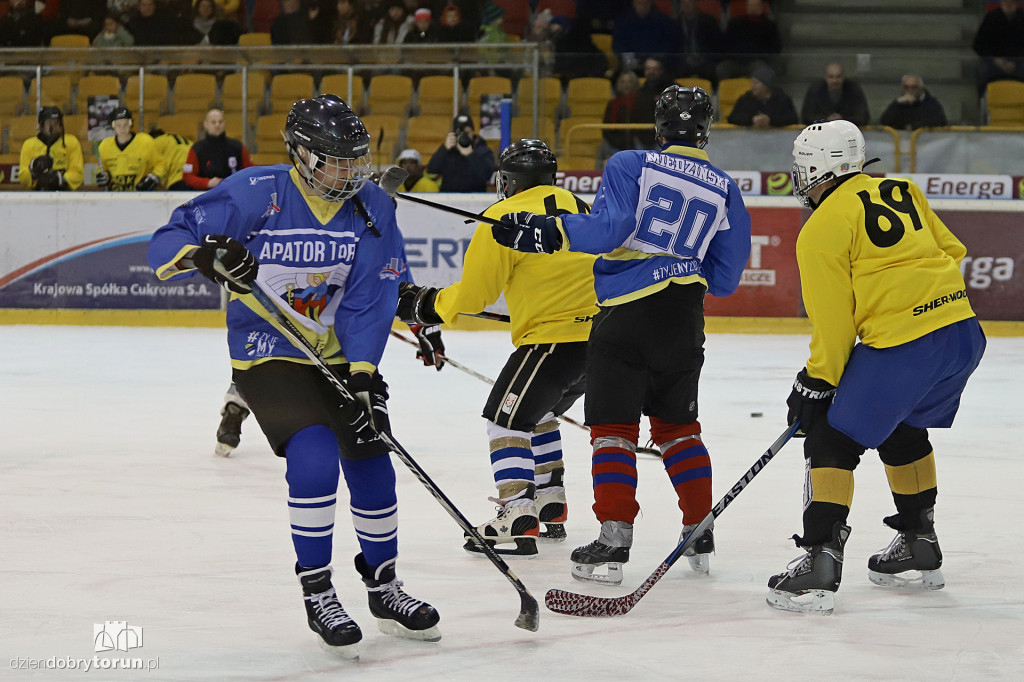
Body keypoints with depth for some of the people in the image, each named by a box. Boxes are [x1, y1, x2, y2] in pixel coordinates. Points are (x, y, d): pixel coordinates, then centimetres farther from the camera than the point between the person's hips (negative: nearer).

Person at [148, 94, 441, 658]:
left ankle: (384, 589, 24)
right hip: (267, 354, -4)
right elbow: (165, 246, -16)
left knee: (371, 465, 3)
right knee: (315, 456, -23)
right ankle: (317, 594, -10)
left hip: (340, 355, 5)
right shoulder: (257, 194, -17)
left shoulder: (373, 209, -6)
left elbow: (369, 300, -9)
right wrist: (204, 254, -38)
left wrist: (363, 375, -20)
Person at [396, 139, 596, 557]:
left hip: (556, 337, -8)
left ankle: (518, 520, -16)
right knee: (538, 413, 26)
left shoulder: (505, 218, -5)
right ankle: (551, 509, 27)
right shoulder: (579, 208, 17)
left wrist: (425, 305, 11)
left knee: (507, 418, -2)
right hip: (602, 334, 8)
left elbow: (472, 294, -4)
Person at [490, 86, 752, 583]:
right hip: (684, 319, 4)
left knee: (613, 427, 0)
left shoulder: (631, 165, -3)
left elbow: (609, 229, -16)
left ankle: (614, 541, -8)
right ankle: (700, 537, 20)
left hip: (626, 313, -4)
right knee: (677, 425, 19)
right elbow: (725, 278, 9)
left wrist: (549, 232, -11)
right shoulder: (724, 190, 9)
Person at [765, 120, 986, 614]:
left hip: (901, 350, -8)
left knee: (831, 440, 2)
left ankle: (820, 562, -7)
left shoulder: (821, 230, -4)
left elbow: (833, 321, -3)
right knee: (903, 429, 29)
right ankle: (918, 544, 36)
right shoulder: (902, 192, 16)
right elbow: (951, 251, 20)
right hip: (964, 333, 8)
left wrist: (815, 383, 7)